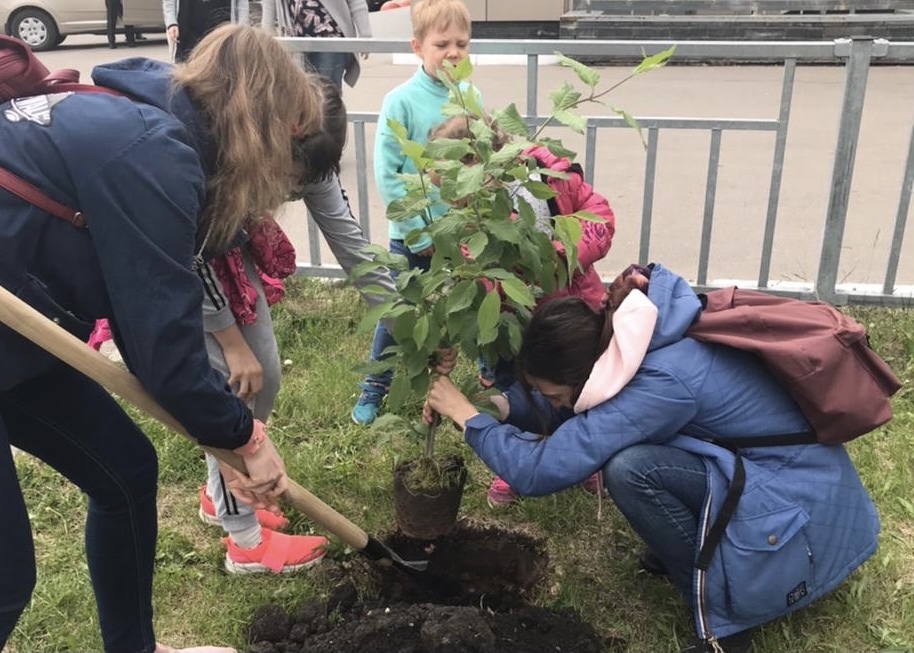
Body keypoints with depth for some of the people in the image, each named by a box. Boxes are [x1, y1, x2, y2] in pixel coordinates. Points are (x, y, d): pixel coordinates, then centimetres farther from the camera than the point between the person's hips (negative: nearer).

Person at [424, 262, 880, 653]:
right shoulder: (635, 337, -7)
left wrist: (466, 415, -15)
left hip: (801, 520, -8)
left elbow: (539, 470, -28)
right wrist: (501, 407, -2)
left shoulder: (662, 383, -31)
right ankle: (686, 542, 13)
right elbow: (577, 402, 10)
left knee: (628, 468, -25)